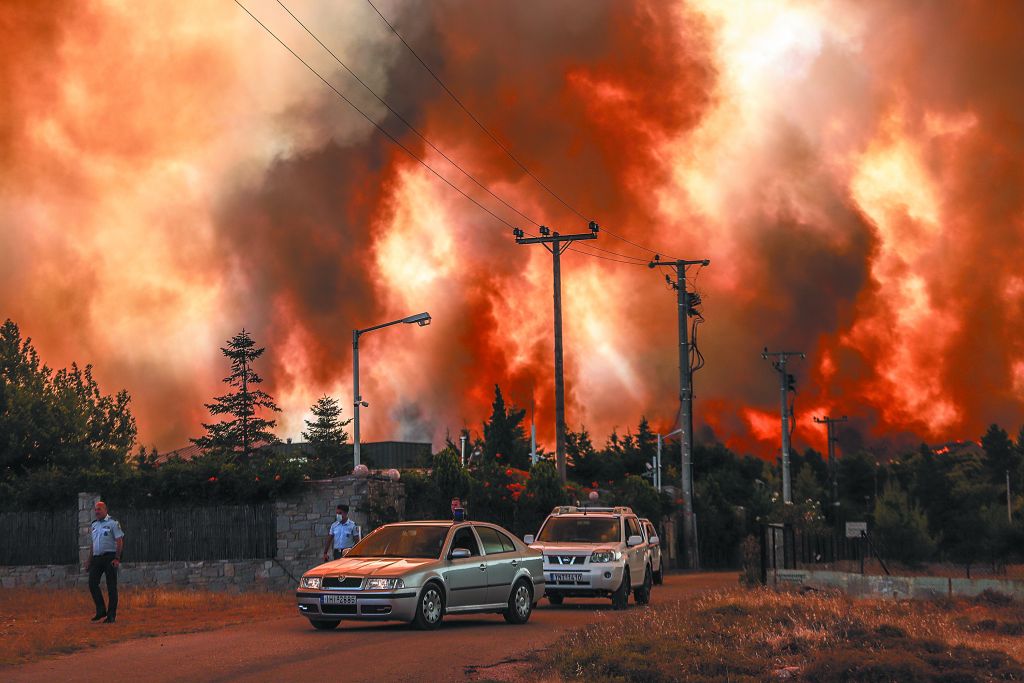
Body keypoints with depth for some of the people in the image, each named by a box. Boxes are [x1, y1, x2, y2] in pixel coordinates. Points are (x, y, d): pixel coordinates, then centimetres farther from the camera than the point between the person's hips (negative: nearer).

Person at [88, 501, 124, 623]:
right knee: (92, 583, -4)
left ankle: (111, 615, 0)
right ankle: (101, 611, 6)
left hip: (109, 557, -6)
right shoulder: (94, 525, 17)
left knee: (111, 586, -4)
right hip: (97, 558, 6)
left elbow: (119, 542, -8)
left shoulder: (113, 523, -3)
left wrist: (117, 558, -17)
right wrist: (89, 559, 18)